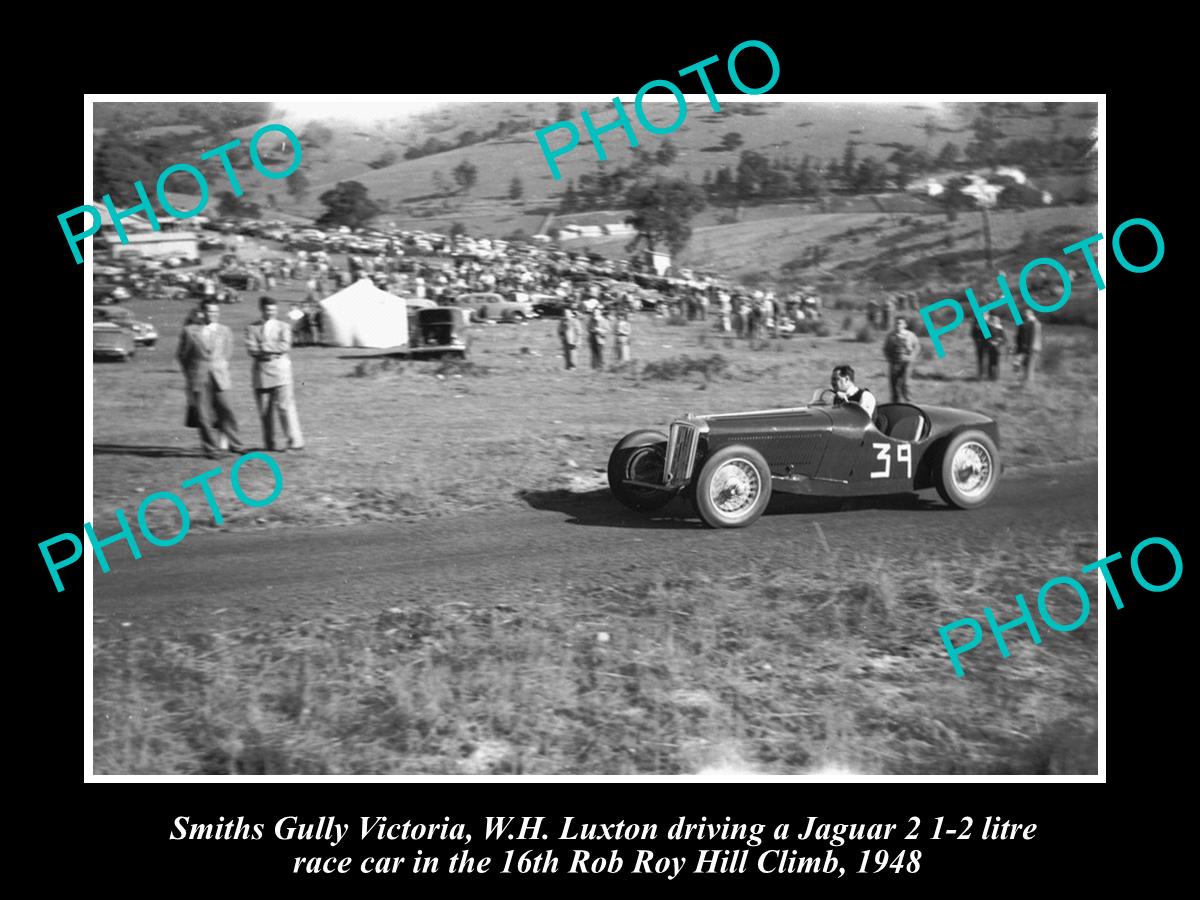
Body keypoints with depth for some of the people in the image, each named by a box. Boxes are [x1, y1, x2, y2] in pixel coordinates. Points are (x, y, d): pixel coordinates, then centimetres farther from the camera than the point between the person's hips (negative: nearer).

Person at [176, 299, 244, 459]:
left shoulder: (225, 331, 10)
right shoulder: (190, 331, 4)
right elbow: (181, 355, 10)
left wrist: (221, 366, 11)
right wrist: (189, 374, 7)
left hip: (219, 378, 1)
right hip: (198, 378, -1)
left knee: (225, 411, -5)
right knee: (203, 416, -2)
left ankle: (235, 445, 4)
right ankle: (210, 449, 5)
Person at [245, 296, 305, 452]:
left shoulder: (284, 326, 10)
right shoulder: (252, 328, 8)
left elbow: (285, 346, -6)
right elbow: (252, 350, -6)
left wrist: (264, 346, -9)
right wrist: (273, 350, -11)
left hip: (280, 370, -1)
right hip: (261, 372, 1)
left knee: (286, 407, -9)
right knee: (265, 411, 4)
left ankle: (295, 441, -10)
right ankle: (268, 444, 10)